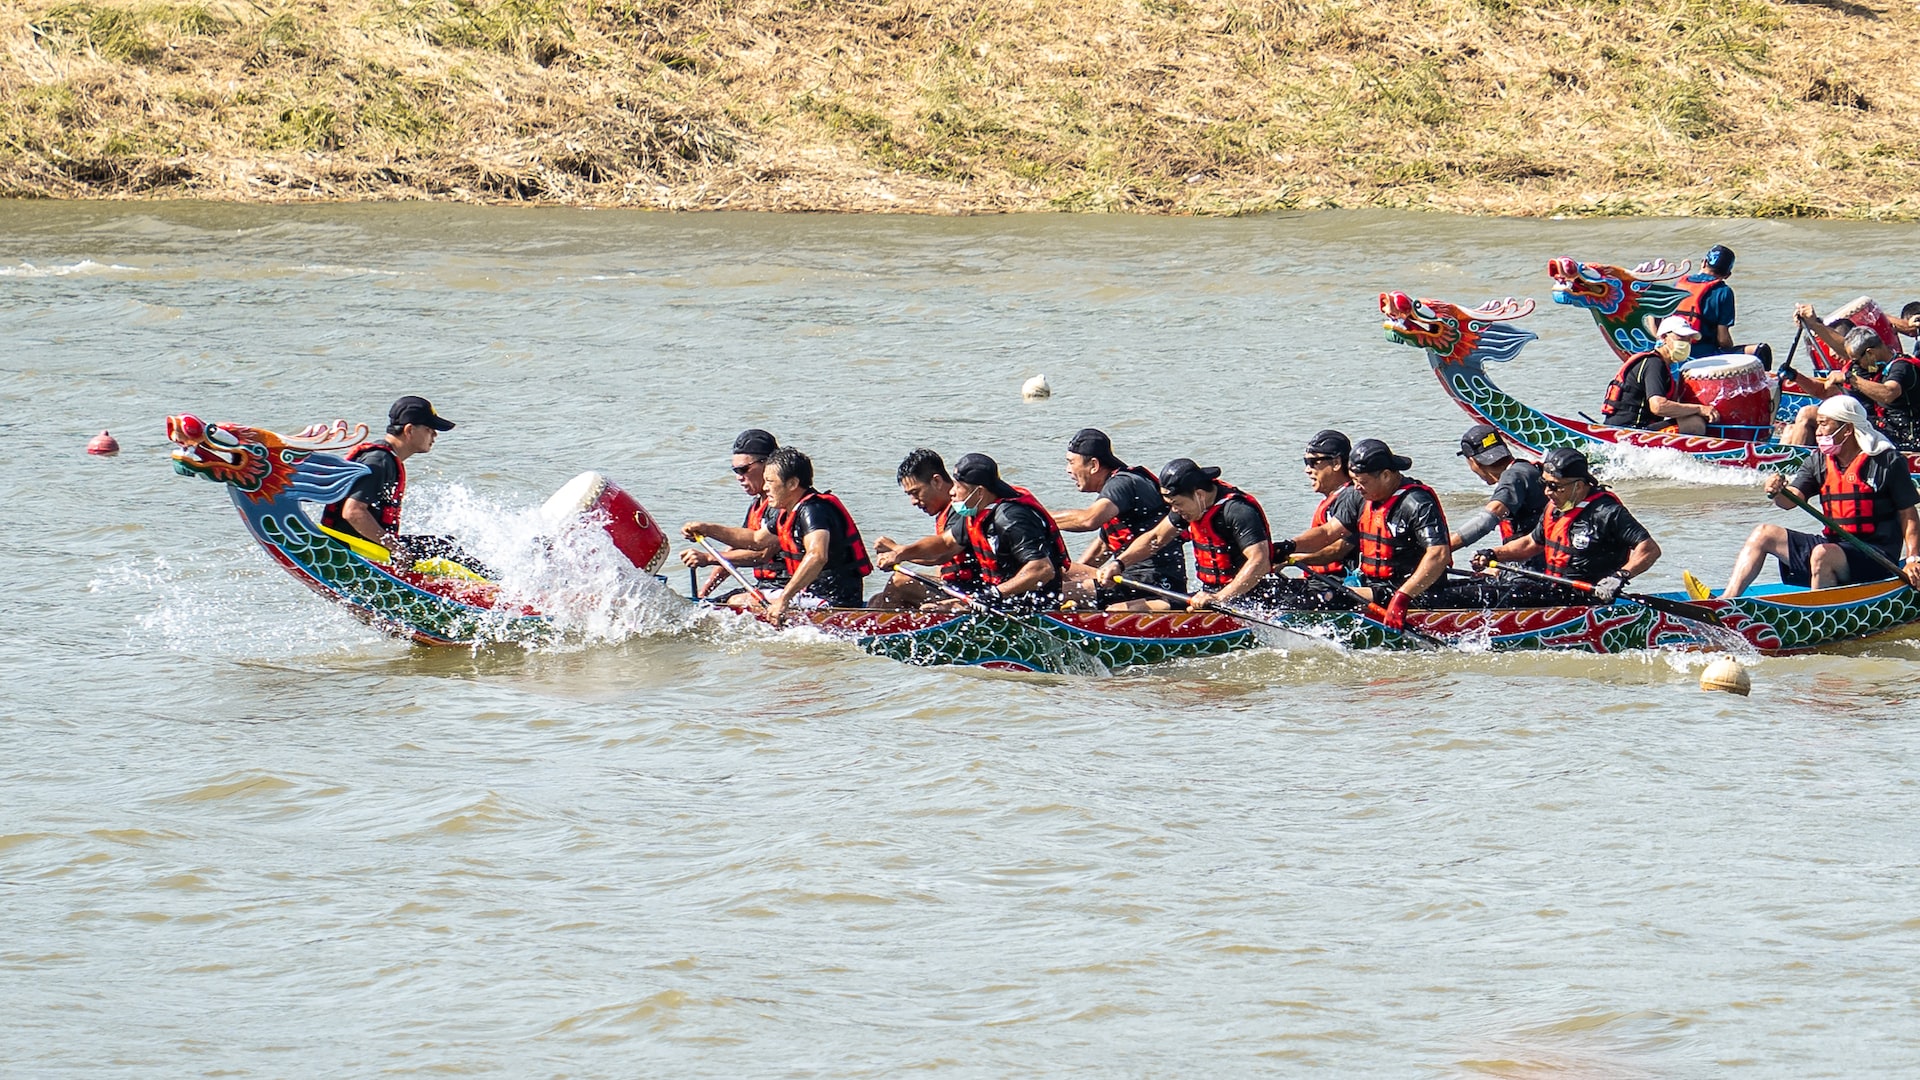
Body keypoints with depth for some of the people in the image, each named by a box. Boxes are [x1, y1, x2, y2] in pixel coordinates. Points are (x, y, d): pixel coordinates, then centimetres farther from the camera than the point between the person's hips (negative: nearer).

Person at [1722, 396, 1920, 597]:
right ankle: (1728, 600, -9)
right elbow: (1790, 500, -5)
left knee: (1823, 554, -35)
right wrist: (1777, 493, -28)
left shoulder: (1888, 462, -9)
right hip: (1833, 544, 7)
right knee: (1763, 534, 2)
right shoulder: (1819, 461, 7)